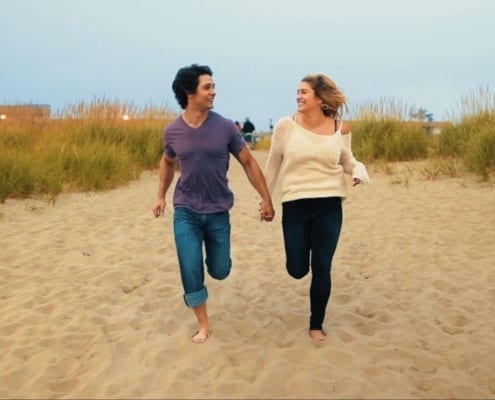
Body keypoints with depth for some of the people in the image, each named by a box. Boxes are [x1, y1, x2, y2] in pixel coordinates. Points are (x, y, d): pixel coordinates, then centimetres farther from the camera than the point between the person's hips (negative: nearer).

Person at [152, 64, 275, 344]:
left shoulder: (225, 127, -10)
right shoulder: (173, 131, -6)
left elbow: (249, 163, -2)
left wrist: (267, 200, -1)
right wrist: (161, 197, 18)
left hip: (218, 212, 0)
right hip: (185, 212, 0)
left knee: (219, 271, 10)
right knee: (191, 271, -4)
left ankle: (211, 250, 47)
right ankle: (204, 325, 16)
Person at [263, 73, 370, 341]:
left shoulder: (340, 129, -3)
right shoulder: (286, 125, -6)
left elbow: (348, 161, 12)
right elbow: (273, 165, 5)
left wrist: (360, 171, -11)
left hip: (329, 207, 1)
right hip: (295, 206, 0)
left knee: (322, 269, 5)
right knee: (297, 270, 5)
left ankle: (316, 325, 24)